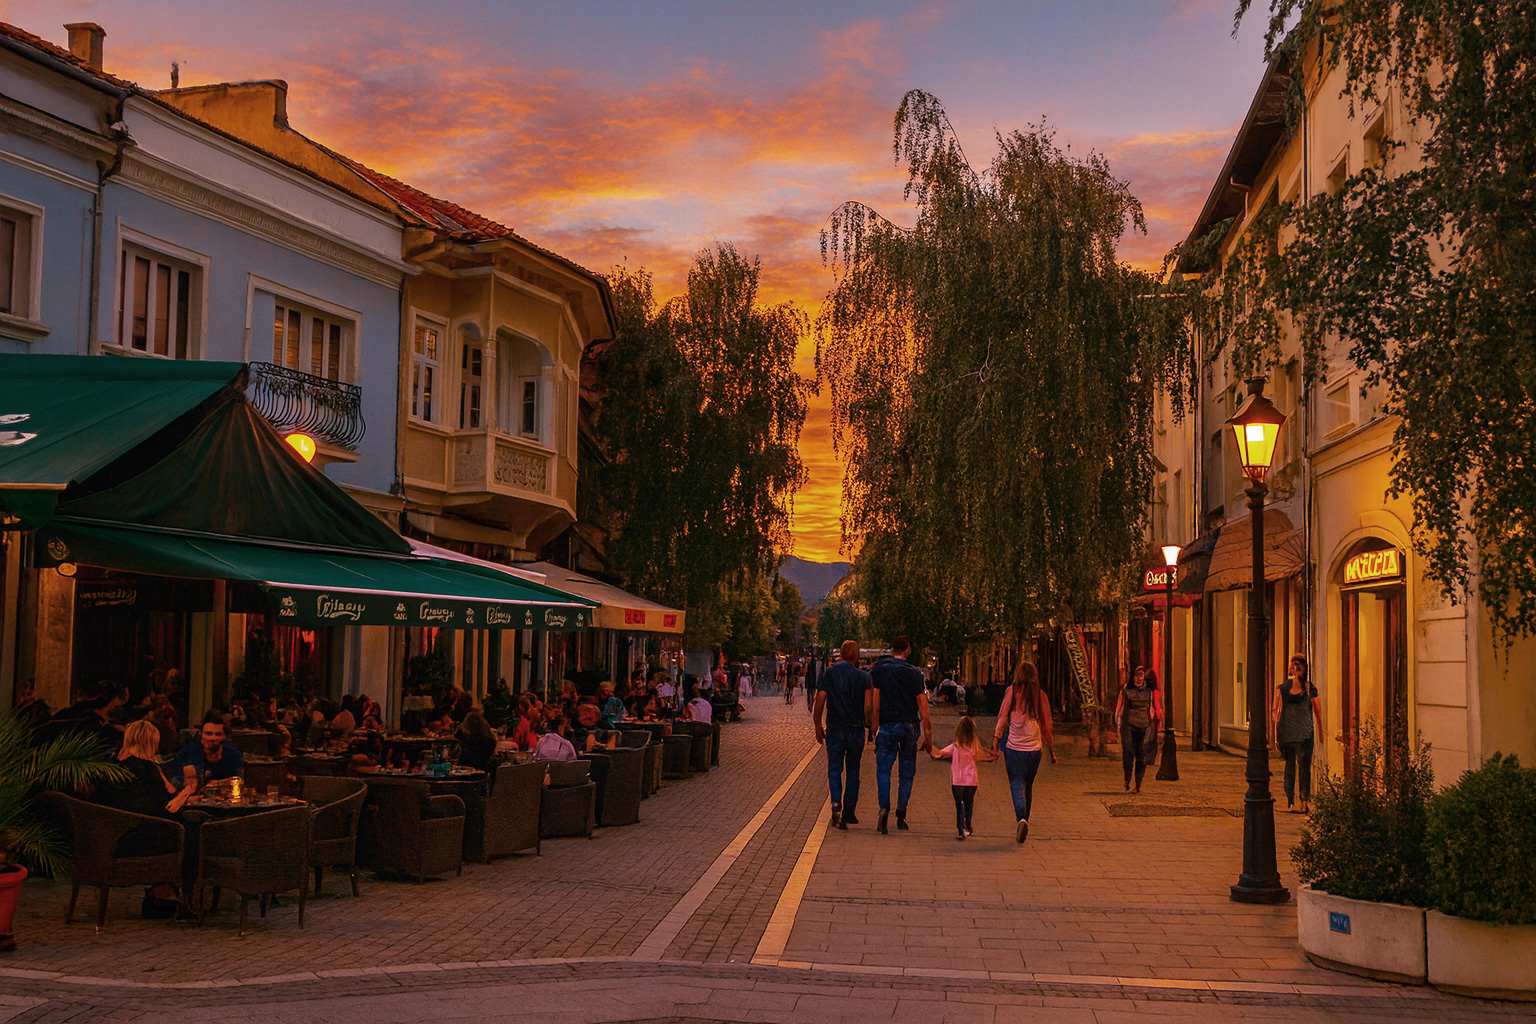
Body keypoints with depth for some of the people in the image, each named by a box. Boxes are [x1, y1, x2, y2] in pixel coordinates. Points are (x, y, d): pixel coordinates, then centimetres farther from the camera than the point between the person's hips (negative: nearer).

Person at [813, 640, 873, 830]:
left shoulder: (828, 674, -2)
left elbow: (819, 703, -3)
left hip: (835, 730, 0)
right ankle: (849, 812, 15)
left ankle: (836, 804, -19)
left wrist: (818, 728, 5)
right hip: (856, 729, 0)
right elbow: (869, 707, -8)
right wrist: (870, 727, 5)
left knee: (834, 769, 5)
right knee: (853, 771, 12)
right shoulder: (863, 677, -4)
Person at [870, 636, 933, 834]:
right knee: (907, 771, 10)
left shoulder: (878, 670, 2)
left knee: (883, 769, -1)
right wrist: (928, 734, 1)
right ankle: (901, 814, 9)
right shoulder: (914, 673, -2)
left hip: (887, 726, 0)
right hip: (910, 726, 0)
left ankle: (884, 808, -23)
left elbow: (875, 701, 1)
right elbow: (922, 705, -3)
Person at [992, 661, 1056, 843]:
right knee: (1028, 787, 16)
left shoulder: (1012, 692, -4)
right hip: (1034, 748, 2)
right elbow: (1046, 725, 7)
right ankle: (1024, 820, 21)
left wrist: (995, 743, 1)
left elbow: (1002, 718, -3)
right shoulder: (1040, 695, 1)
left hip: (1013, 747, -2)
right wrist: (1052, 750, 16)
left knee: (1017, 785, -2)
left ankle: (1021, 819, -23)